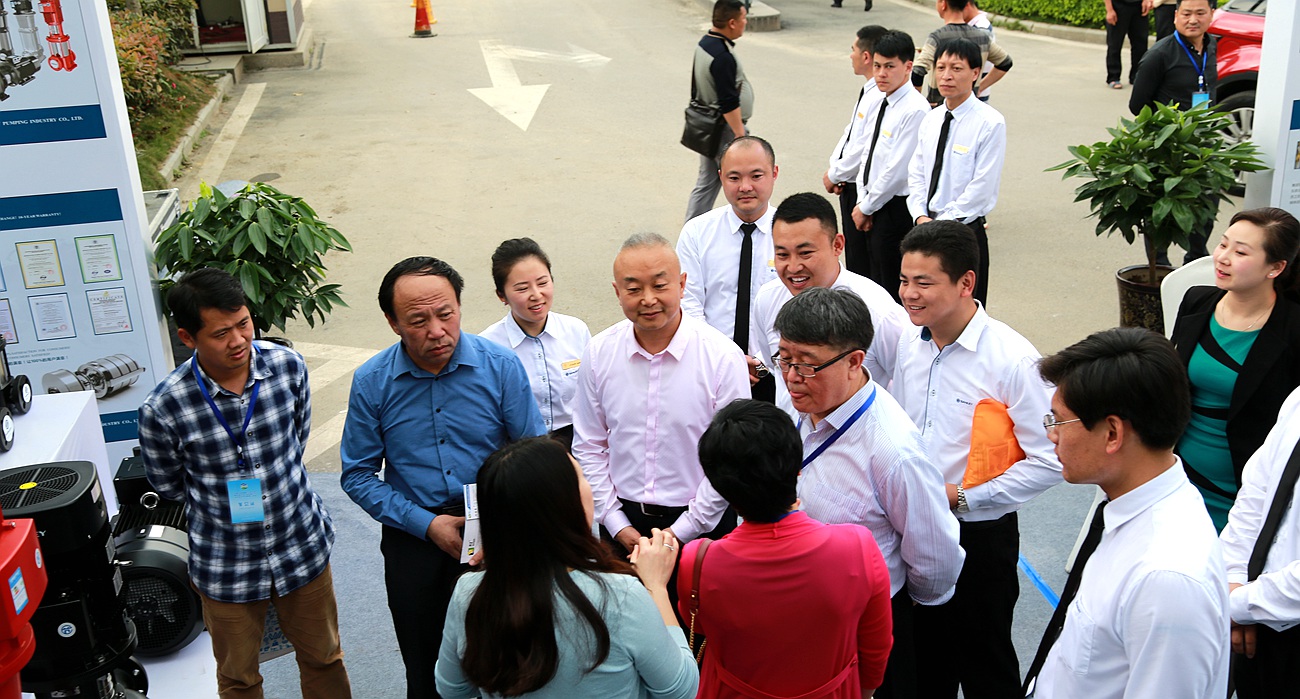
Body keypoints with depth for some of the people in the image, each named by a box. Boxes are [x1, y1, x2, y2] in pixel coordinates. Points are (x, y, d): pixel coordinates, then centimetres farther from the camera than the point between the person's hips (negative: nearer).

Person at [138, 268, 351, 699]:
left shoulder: (288, 366, -14)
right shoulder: (163, 409, -22)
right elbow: (168, 486, -2)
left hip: (302, 547, 2)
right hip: (226, 567, -2)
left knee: (323, 660, 22)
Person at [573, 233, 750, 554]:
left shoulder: (723, 356, -14)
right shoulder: (599, 352, -4)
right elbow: (588, 447, 3)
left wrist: (681, 531, -11)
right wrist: (617, 524, -2)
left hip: (702, 525, -2)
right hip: (623, 521, 3)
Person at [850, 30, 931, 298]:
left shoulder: (916, 110, -17)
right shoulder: (880, 103, 10)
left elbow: (898, 170, -20)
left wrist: (866, 207, -11)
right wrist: (862, 202, 5)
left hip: (897, 208, -9)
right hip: (874, 206, 9)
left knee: (893, 289, -1)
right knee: (875, 280, 18)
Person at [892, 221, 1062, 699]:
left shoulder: (1012, 359, -20)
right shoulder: (908, 342, -1)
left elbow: (1049, 461, -19)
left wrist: (960, 496, -19)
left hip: (979, 535, -5)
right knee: (925, 657, 21)